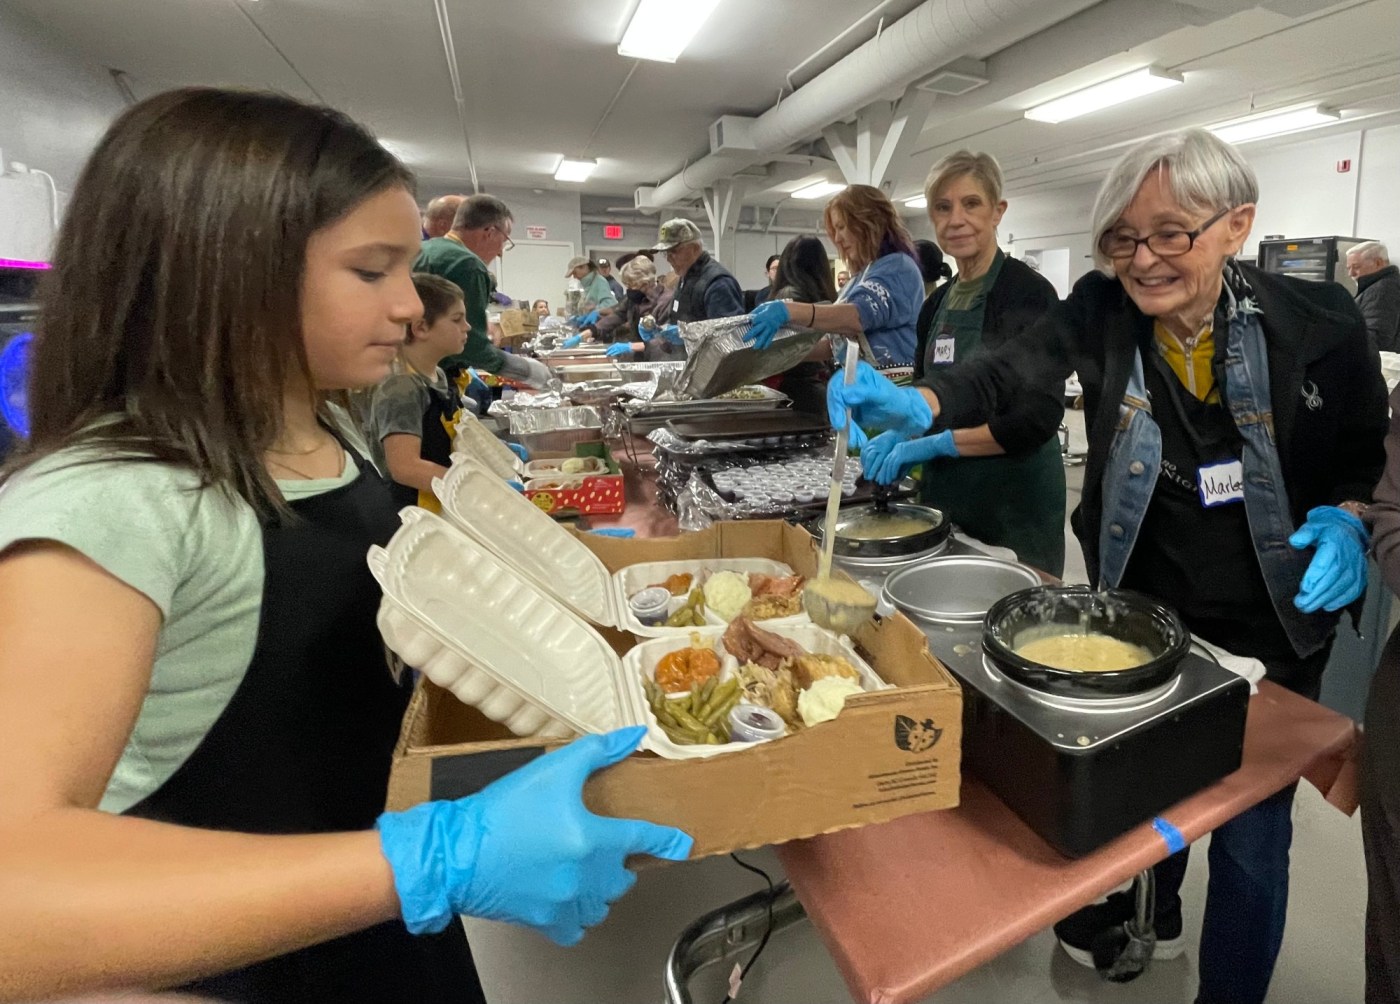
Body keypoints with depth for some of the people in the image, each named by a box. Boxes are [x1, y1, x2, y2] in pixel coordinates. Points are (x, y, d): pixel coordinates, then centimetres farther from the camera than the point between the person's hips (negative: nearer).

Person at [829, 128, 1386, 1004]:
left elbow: (1370, 458, -1)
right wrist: (920, 404, -46)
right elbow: (1012, 370, -28)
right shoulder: (1103, 312, -12)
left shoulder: (1319, 324, -14)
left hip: (1270, 633, -1)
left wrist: (1348, 519, -21)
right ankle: (1143, 916, 54)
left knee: (1250, 831, 13)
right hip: (1137, 610, 2)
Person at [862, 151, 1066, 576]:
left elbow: (1038, 418, -19)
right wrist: (898, 436, -6)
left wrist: (938, 443, -21)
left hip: (1014, 497, -6)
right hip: (943, 493, 6)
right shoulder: (937, 303, 8)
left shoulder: (1029, 293, -11)